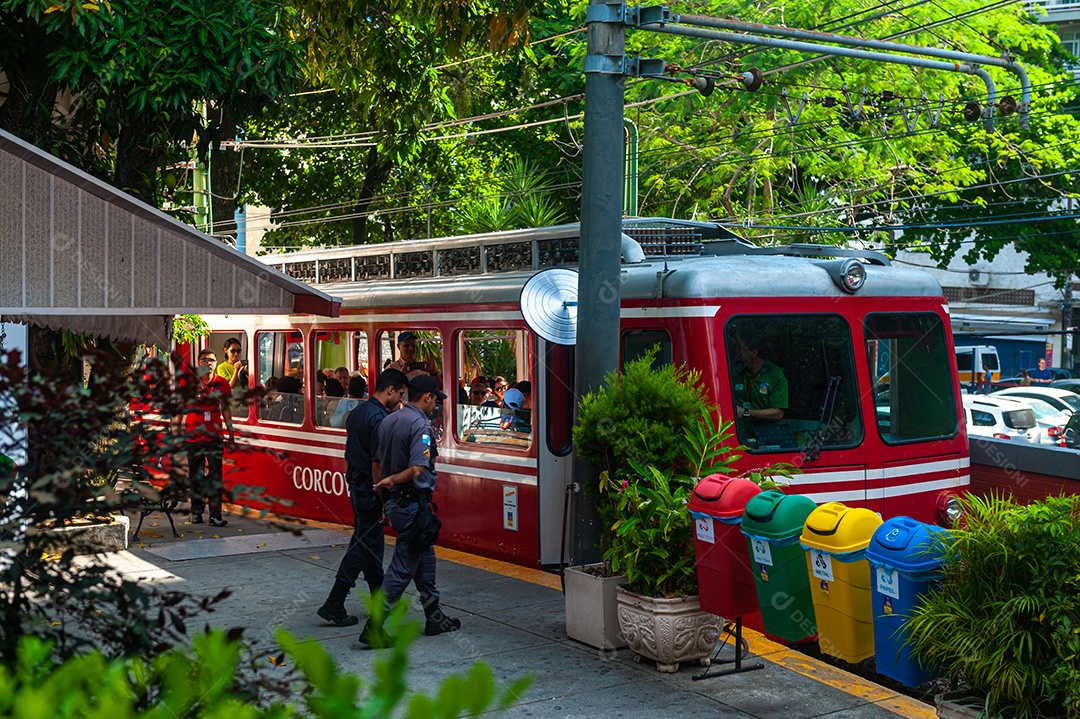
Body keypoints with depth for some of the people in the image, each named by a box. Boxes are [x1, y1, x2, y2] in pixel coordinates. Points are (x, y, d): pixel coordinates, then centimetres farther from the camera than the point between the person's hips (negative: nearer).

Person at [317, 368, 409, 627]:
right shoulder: (379, 418, -20)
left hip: (357, 486, 10)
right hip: (371, 491, -10)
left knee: (371, 544, 17)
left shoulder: (358, 412, 10)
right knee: (363, 547, -4)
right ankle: (333, 605, -3)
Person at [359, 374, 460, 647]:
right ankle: (373, 627, -4)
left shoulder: (388, 421, 10)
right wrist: (392, 480, -13)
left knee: (424, 556, 21)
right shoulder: (421, 425, -17)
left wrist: (385, 487, 21)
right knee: (403, 566, -4)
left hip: (393, 501, 10)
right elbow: (418, 470, -27)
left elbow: (376, 464, 16)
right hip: (412, 503, -10)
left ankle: (434, 616, 31)